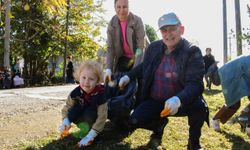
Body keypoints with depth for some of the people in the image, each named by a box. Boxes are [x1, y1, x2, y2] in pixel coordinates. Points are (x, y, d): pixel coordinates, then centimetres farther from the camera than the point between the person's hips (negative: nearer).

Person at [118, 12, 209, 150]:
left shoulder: (192, 52, -15)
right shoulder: (153, 47, 0)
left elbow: (195, 84, -26)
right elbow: (144, 67, 22)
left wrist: (178, 99, -45)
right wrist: (129, 76, 11)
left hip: (181, 102, -3)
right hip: (155, 101, 4)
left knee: (199, 106, -35)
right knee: (135, 121, -19)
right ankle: (159, 124, 20)